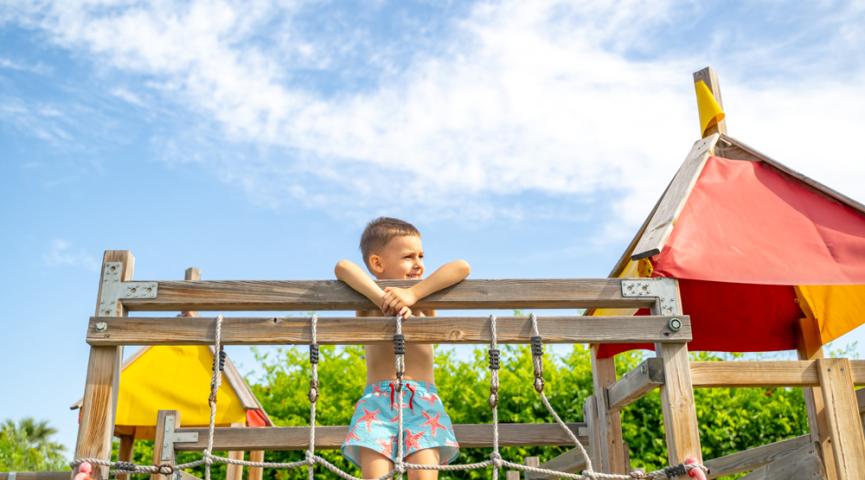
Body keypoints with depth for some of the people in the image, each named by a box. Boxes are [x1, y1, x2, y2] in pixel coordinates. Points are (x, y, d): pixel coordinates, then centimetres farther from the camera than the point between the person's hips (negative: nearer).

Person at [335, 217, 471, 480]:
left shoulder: (425, 301, 13)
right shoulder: (367, 303, 11)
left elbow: (462, 267, -4)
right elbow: (343, 267, -10)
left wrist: (413, 294, -15)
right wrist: (383, 298, -19)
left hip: (423, 401, 1)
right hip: (377, 400, -1)